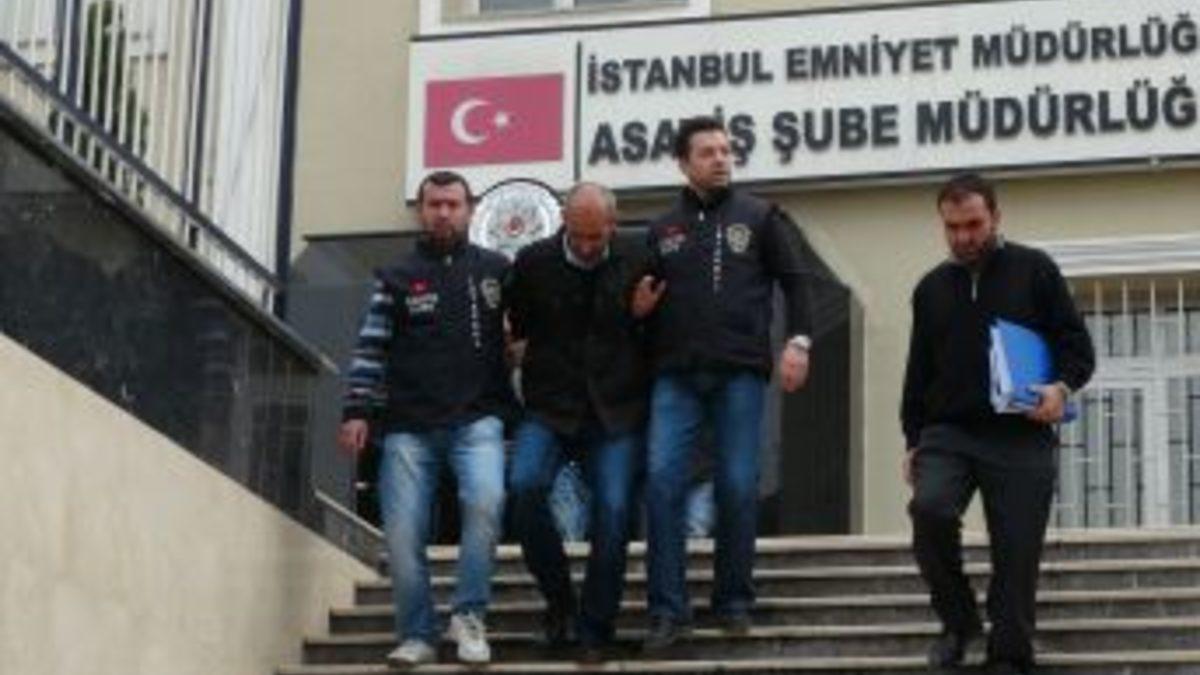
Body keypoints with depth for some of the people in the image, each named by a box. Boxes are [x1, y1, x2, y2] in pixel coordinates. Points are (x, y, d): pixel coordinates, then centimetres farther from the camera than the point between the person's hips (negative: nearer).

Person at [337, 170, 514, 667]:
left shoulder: (496, 271, 11)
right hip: (409, 426, 1)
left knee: (485, 499, -26)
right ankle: (417, 636, 10)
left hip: (476, 419, -1)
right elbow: (371, 350, 7)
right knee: (402, 532, -5)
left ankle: (469, 615, -12)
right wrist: (357, 411, -2)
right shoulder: (397, 278, 11)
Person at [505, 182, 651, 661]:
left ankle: (594, 633, 1)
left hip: (616, 414, 0)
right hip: (549, 409, 0)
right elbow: (516, 325, 12)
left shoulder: (635, 265, 2)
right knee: (524, 484, -25)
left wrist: (642, 314, -1)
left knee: (613, 510, -14)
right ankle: (558, 598, -3)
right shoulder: (534, 263, 1)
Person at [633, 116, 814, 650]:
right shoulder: (662, 229, 15)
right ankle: (668, 609, -6)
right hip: (675, 375, 2)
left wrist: (798, 341, -6)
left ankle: (734, 601, 14)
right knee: (662, 480, -10)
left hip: (740, 373, -1)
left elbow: (794, 281, 6)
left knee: (738, 487, 0)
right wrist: (640, 308, 0)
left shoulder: (759, 217, 8)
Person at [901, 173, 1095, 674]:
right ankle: (958, 621, -5)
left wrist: (1061, 387, -15)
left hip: (1020, 438, -2)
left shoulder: (1033, 270, 6)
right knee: (930, 508, -25)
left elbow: (1078, 345, 5)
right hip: (948, 433, 2)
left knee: (1016, 553, -6)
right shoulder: (932, 288, 17)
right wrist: (913, 441, 15)